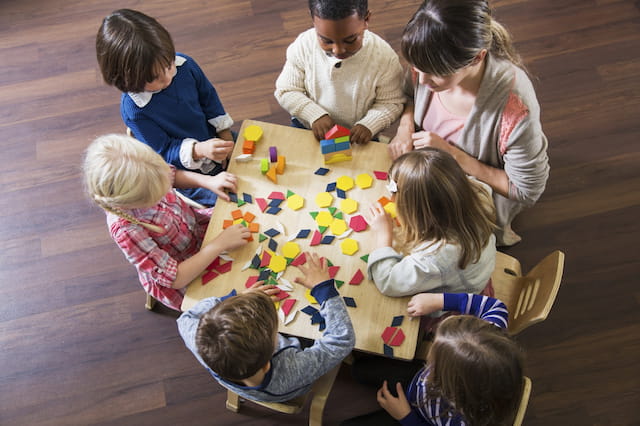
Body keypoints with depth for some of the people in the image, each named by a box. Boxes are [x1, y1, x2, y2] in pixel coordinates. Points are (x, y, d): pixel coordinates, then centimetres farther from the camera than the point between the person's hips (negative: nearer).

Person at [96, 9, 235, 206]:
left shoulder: (184, 64, -16)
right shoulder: (133, 109, -29)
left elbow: (208, 96, 1)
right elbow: (163, 151, -22)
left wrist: (226, 136, -4)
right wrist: (199, 150, -40)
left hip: (212, 139, 5)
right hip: (184, 169, -5)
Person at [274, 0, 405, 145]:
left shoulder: (385, 57, -16)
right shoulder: (303, 45, -13)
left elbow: (391, 103, -6)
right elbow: (285, 91, -5)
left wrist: (368, 125, -23)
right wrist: (315, 115, -20)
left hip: (357, 138, -1)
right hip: (306, 129, 1)